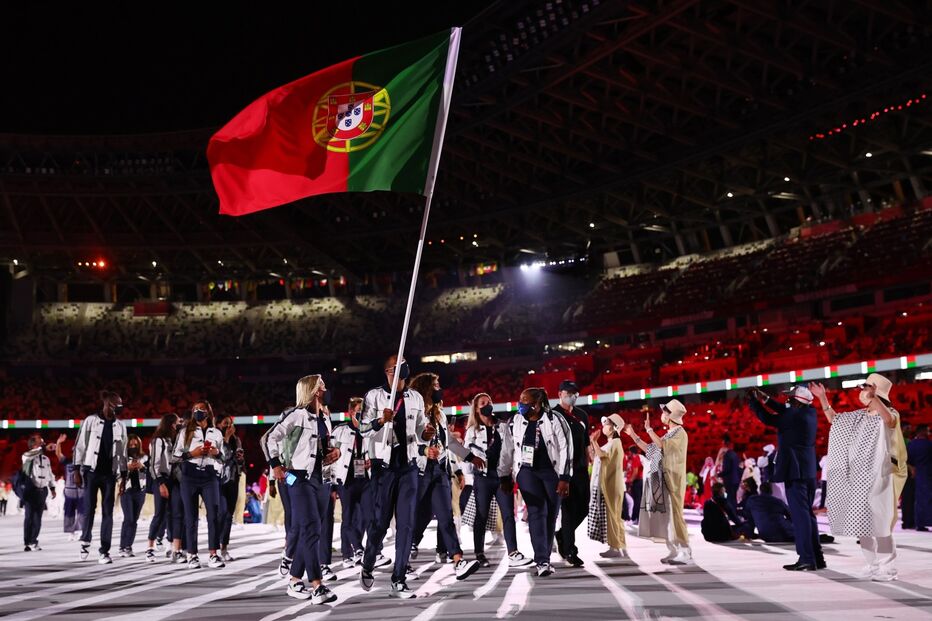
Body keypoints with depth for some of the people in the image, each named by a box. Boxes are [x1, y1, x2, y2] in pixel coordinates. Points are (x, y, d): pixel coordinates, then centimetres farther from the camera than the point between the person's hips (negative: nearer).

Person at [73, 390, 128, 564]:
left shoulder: (120, 426, 8)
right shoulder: (91, 421, -2)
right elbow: (80, 445, -2)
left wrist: (123, 474, 9)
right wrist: (77, 469, -6)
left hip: (109, 472, 3)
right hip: (92, 470, -3)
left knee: (108, 511, -1)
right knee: (89, 508, 0)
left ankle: (104, 551, 1)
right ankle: (86, 541, 24)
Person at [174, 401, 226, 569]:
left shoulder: (216, 433, 14)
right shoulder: (186, 431, 9)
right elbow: (176, 454, 5)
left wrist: (217, 453, -3)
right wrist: (191, 454, -11)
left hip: (210, 475, 1)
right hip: (190, 475, -1)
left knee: (213, 514, -10)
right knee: (191, 516, 0)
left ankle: (213, 555, -9)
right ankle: (192, 555, 6)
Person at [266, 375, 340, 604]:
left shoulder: (325, 418, 16)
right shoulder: (299, 414, -7)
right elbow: (272, 437, -11)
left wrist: (334, 451, 6)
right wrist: (276, 465, -15)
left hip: (319, 478, 8)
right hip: (300, 478, -8)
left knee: (307, 532, 10)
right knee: (312, 530, -15)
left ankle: (295, 582, 19)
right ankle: (317, 586, -18)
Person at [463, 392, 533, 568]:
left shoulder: (503, 425, 10)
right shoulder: (472, 430, 5)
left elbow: (510, 450, 8)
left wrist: (509, 472, 1)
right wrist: (469, 480, -6)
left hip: (503, 476, 2)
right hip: (483, 476, -2)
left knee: (508, 515, -4)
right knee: (481, 516, 2)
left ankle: (513, 554, -8)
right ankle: (480, 554, 9)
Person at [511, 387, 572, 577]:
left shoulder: (554, 420, -10)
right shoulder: (515, 422, 3)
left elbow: (566, 449, -9)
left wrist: (565, 478, -12)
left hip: (552, 471, -2)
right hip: (527, 471, 2)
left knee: (551, 515, 4)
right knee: (536, 512, -12)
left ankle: (544, 558, 17)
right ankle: (542, 561, -17)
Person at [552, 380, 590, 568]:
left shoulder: (582, 416, 14)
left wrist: (587, 464, 14)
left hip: (581, 469, 6)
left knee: (583, 508, 5)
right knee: (568, 509, -5)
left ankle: (562, 535, 28)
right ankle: (569, 551, 2)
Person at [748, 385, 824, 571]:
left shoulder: (795, 416, -16)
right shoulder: (810, 413, 8)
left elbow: (768, 419, -11)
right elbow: (786, 412, 19)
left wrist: (753, 400, 1)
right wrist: (766, 399, 16)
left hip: (795, 472, -9)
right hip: (808, 472, 9)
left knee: (800, 514, -7)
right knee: (807, 513, 14)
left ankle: (806, 559, -8)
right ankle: (817, 557, 17)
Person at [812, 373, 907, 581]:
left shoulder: (889, 414, -9)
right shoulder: (859, 416, 12)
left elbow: (890, 420, -35)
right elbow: (834, 420, 23)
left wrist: (872, 398, -47)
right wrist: (822, 398, 13)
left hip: (878, 478, -7)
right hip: (858, 478, 7)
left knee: (878, 523, -7)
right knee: (860, 524, 9)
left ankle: (887, 568, 1)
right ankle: (873, 565, 19)